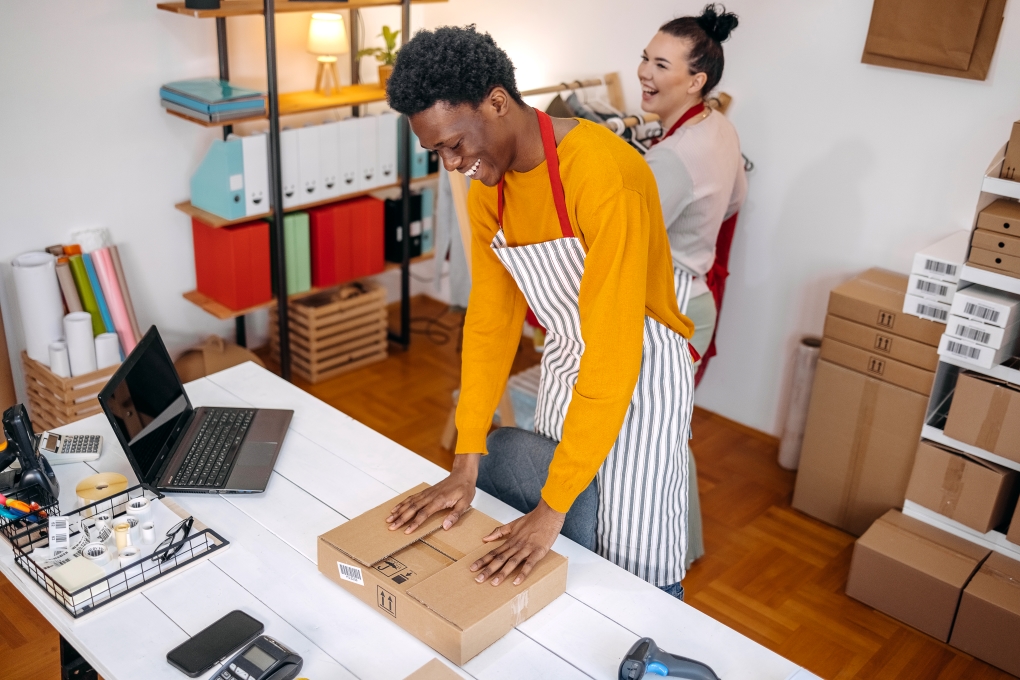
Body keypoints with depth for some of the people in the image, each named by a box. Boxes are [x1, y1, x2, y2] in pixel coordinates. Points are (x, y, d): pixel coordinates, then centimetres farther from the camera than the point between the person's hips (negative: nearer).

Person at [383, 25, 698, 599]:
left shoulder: (602, 171, -30)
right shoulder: (488, 191, -4)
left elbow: (614, 350, -31)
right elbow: (490, 322, 1)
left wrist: (552, 509, -28)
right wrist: (466, 464, -5)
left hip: (641, 374, -6)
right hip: (565, 365, 7)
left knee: (635, 577, 3)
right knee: (557, 562, 15)